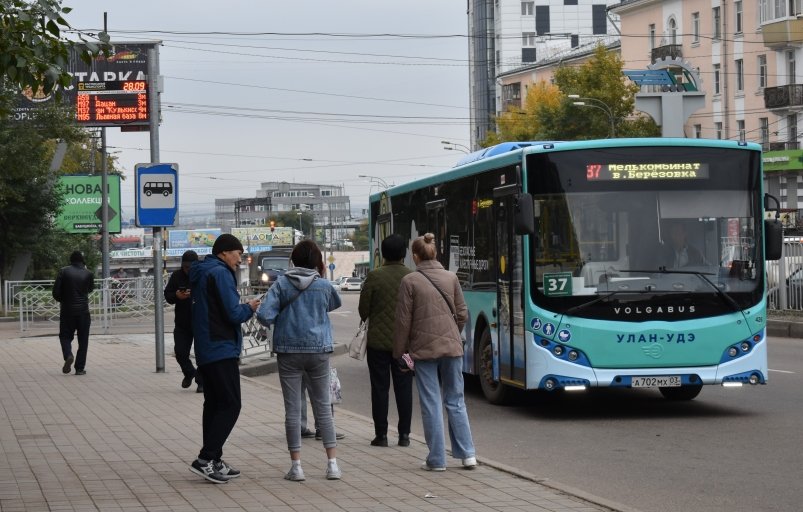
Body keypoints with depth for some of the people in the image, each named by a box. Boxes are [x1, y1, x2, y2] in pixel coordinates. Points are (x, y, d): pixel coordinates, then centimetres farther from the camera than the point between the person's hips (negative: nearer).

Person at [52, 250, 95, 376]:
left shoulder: (64, 272, -3)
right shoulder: (88, 274, 0)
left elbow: (56, 292, -6)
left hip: (67, 310, 0)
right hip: (83, 311, 0)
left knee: (65, 336, 13)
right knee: (83, 341, 8)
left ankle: (68, 355, -16)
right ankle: (80, 368, 5)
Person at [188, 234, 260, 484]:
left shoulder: (201, 274, 18)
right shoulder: (220, 274, -12)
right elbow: (233, 313, -16)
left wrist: (244, 307, 15)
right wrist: (249, 308, 3)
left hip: (205, 351, 10)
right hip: (221, 350, -10)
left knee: (214, 405, 13)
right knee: (230, 405, -9)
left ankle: (213, 461, 15)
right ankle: (206, 458, -14)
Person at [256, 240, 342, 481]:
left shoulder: (282, 284, -7)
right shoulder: (324, 285, -4)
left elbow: (264, 315, -13)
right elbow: (335, 304, 17)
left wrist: (279, 318, 8)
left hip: (289, 351, -1)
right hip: (319, 350, 1)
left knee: (292, 409, 5)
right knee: (323, 407, 10)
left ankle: (296, 466, 3)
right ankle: (332, 463, 6)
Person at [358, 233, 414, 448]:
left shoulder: (374, 277, -10)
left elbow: (363, 310, -5)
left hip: (378, 341, -2)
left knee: (380, 389, 4)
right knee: (404, 389, 8)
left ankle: (381, 435, 5)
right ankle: (404, 434, 9)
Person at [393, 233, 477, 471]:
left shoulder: (409, 281, -7)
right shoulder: (451, 278, 4)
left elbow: (404, 320, -6)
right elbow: (462, 313, 8)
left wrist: (399, 352, 2)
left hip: (424, 349, -3)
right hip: (452, 346, 3)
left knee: (431, 403, 2)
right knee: (456, 401, 12)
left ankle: (437, 459, 4)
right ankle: (467, 454, 8)